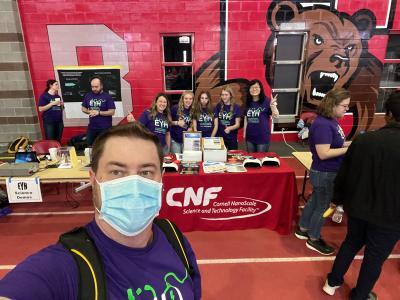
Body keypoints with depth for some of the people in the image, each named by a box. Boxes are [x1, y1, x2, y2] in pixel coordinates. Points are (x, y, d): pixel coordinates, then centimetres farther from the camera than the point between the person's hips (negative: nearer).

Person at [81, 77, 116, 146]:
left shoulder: (107, 97, -9)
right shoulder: (88, 96, 5)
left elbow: (112, 112, -13)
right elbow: (83, 108, 13)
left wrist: (98, 113, -20)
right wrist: (89, 112, -9)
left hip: (105, 127, -4)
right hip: (91, 127, 5)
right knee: (89, 146, 15)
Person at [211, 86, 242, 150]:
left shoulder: (236, 107, -3)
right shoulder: (218, 107, 1)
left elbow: (237, 124, -5)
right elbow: (216, 125, -2)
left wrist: (229, 128, -26)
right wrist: (211, 138, -14)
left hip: (232, 138, -1)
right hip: (219, 137, 1)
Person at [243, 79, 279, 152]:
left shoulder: (266, 101, -9)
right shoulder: (248, 102, 5)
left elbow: (276, 116, -18)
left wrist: (273, 105, -36)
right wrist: (244, 133, 13)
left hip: (263, 137, -5)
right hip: (250, 137, 5)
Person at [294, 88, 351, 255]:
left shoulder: (331, 121, 4)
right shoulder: (323, 124, -26)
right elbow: (324, 153, -29)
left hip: (327, 172, 9)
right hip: (325, 173, -9)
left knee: (315, 201, 21)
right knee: (323, 205, 7)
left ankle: (302, 229, 39)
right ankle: (314, 240, 27)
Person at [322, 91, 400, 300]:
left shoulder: (363, 139, -13)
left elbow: (343, 174, -3)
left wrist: (338, 199, 13)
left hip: (357, 207, 3)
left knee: (351, 243, 24)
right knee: (375, 256, 17)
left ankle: (332, 282, 39)